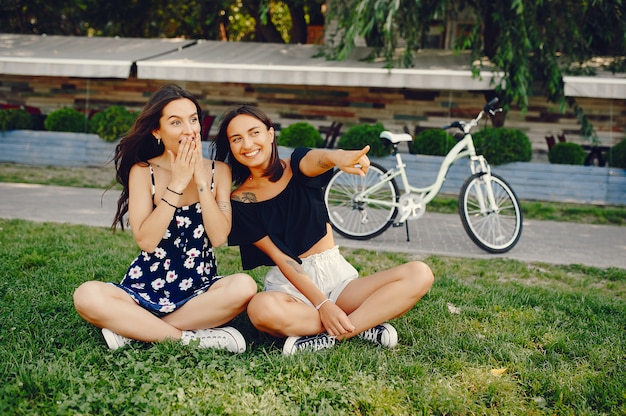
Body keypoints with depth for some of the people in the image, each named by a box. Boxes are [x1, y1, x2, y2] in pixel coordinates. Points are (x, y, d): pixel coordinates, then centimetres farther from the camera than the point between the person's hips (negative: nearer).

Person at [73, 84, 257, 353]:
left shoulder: (219, 171, 1)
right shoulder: (142, 171, -2)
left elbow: (219, 237, -10)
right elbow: (146, 241, -14)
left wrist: (201, 180, -15)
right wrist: (176, 185, -17)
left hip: (200, 289, 1)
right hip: (147, 288, -1)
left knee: (244, 286, -31)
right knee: (87, 296, -28)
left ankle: (136, 328, -19)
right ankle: (191, 338, -23)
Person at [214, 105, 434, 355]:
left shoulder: (296, 167, 2)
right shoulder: (240, 201, -1)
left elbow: (315, 160, -24)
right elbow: (279, 258, -7)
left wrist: (336, 156, -50)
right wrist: (322, 304, -18)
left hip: (337, 274, 2)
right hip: (289, 285, -2)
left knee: (419, 274, -20)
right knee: (262, 309, -40)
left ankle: (330, 337, -26)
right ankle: (364, 324, -21)